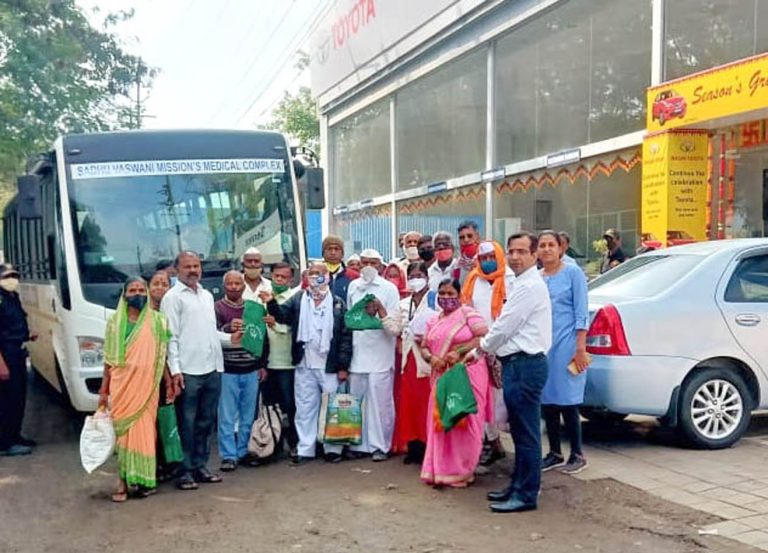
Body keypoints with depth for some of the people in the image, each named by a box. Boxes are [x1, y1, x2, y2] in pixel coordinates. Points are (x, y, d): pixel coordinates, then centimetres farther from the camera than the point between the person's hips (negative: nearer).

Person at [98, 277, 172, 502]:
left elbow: (163, 356, 5)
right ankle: (123, 481, 7)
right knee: (122, 431, 1)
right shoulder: (115, 322, 7)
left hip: (146, 387, -1)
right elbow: (109, 359, 9)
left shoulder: (157, 321, 3)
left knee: (143, 431, 1)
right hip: (121, 386, 1)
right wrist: (103, 390, 7)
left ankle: (142, 479, 12)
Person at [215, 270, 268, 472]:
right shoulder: (217, 308, -1)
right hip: (227, 370, -3)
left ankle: (244, 452, 21)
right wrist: (227, 328, -32)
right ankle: (229, 455, 8)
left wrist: (263, 365, 10)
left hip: (251, 370, 3)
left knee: (248, 415, 9)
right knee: (227, 416, 0)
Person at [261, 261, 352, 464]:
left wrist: (343, 366, -7)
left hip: (330, 366, -2)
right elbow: (283, 315, -4)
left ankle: (333, 448, 18)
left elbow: (346, 336, -3)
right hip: (304, 366, 2)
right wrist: (271, 303, -23)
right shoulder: (298, 300, 7)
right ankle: (305, 449, 17)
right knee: (305, 409, 9)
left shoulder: (338, 303, 0)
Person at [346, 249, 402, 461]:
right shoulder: (353, 287, 8)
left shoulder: (389, 289, -2)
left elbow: (394, 328, -6)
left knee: (380, 402, 0)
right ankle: (358, 444, 19)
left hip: (380, 356, -3)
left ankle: (379, 445, 12)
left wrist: (380, 309, -17)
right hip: (357, 354, 3)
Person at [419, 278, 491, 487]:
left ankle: (462, 471, 10)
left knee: (463, 421, -1)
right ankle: (441, 470, 14)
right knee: (440, 421, 5)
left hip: (467, 375, -6)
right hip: (442, 377, 6)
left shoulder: (468, 313, -4)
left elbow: (484, 337, -14)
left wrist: (459, 352, -20)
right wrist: (430, 357, -7)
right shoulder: (433, 321, 16)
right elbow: (424, 346, 16)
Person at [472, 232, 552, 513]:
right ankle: (518, 485, 28)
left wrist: (478, 351, -2)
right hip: (516, 363, 10)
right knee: (519, 430, 17)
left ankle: (526, 495, 5)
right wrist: (486, 346, 11)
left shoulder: (530, 286, -15)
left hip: (524, 364, -10)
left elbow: (504, 327, -15)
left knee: (526, 432, -3)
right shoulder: (522, 284, 17)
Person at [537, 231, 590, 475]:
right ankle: (555, 453, 20)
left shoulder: (572, 272, -3)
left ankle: (577, 455, 10)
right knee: (547, 401, 8)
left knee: (567, 401, -3)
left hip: (566, 345, -5)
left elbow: (581, 312, -6)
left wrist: (580, 348, -12)